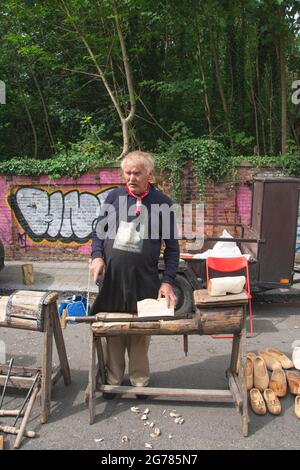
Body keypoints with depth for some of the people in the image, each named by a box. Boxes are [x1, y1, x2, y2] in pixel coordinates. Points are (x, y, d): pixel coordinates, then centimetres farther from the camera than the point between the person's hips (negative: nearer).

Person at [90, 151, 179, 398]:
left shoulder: (163, 203, -3)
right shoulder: (114, 197, 4)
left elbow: (172, 246, 1)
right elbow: (99, 230, 12)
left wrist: (167, 281, -6)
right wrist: (97, 256, -6)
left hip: (144, 281, -2)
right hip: (112, 279, 2)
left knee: (141, 333, 9)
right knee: (113, 332, 13)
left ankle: (140, 381, 30)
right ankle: (113, 380, 32)